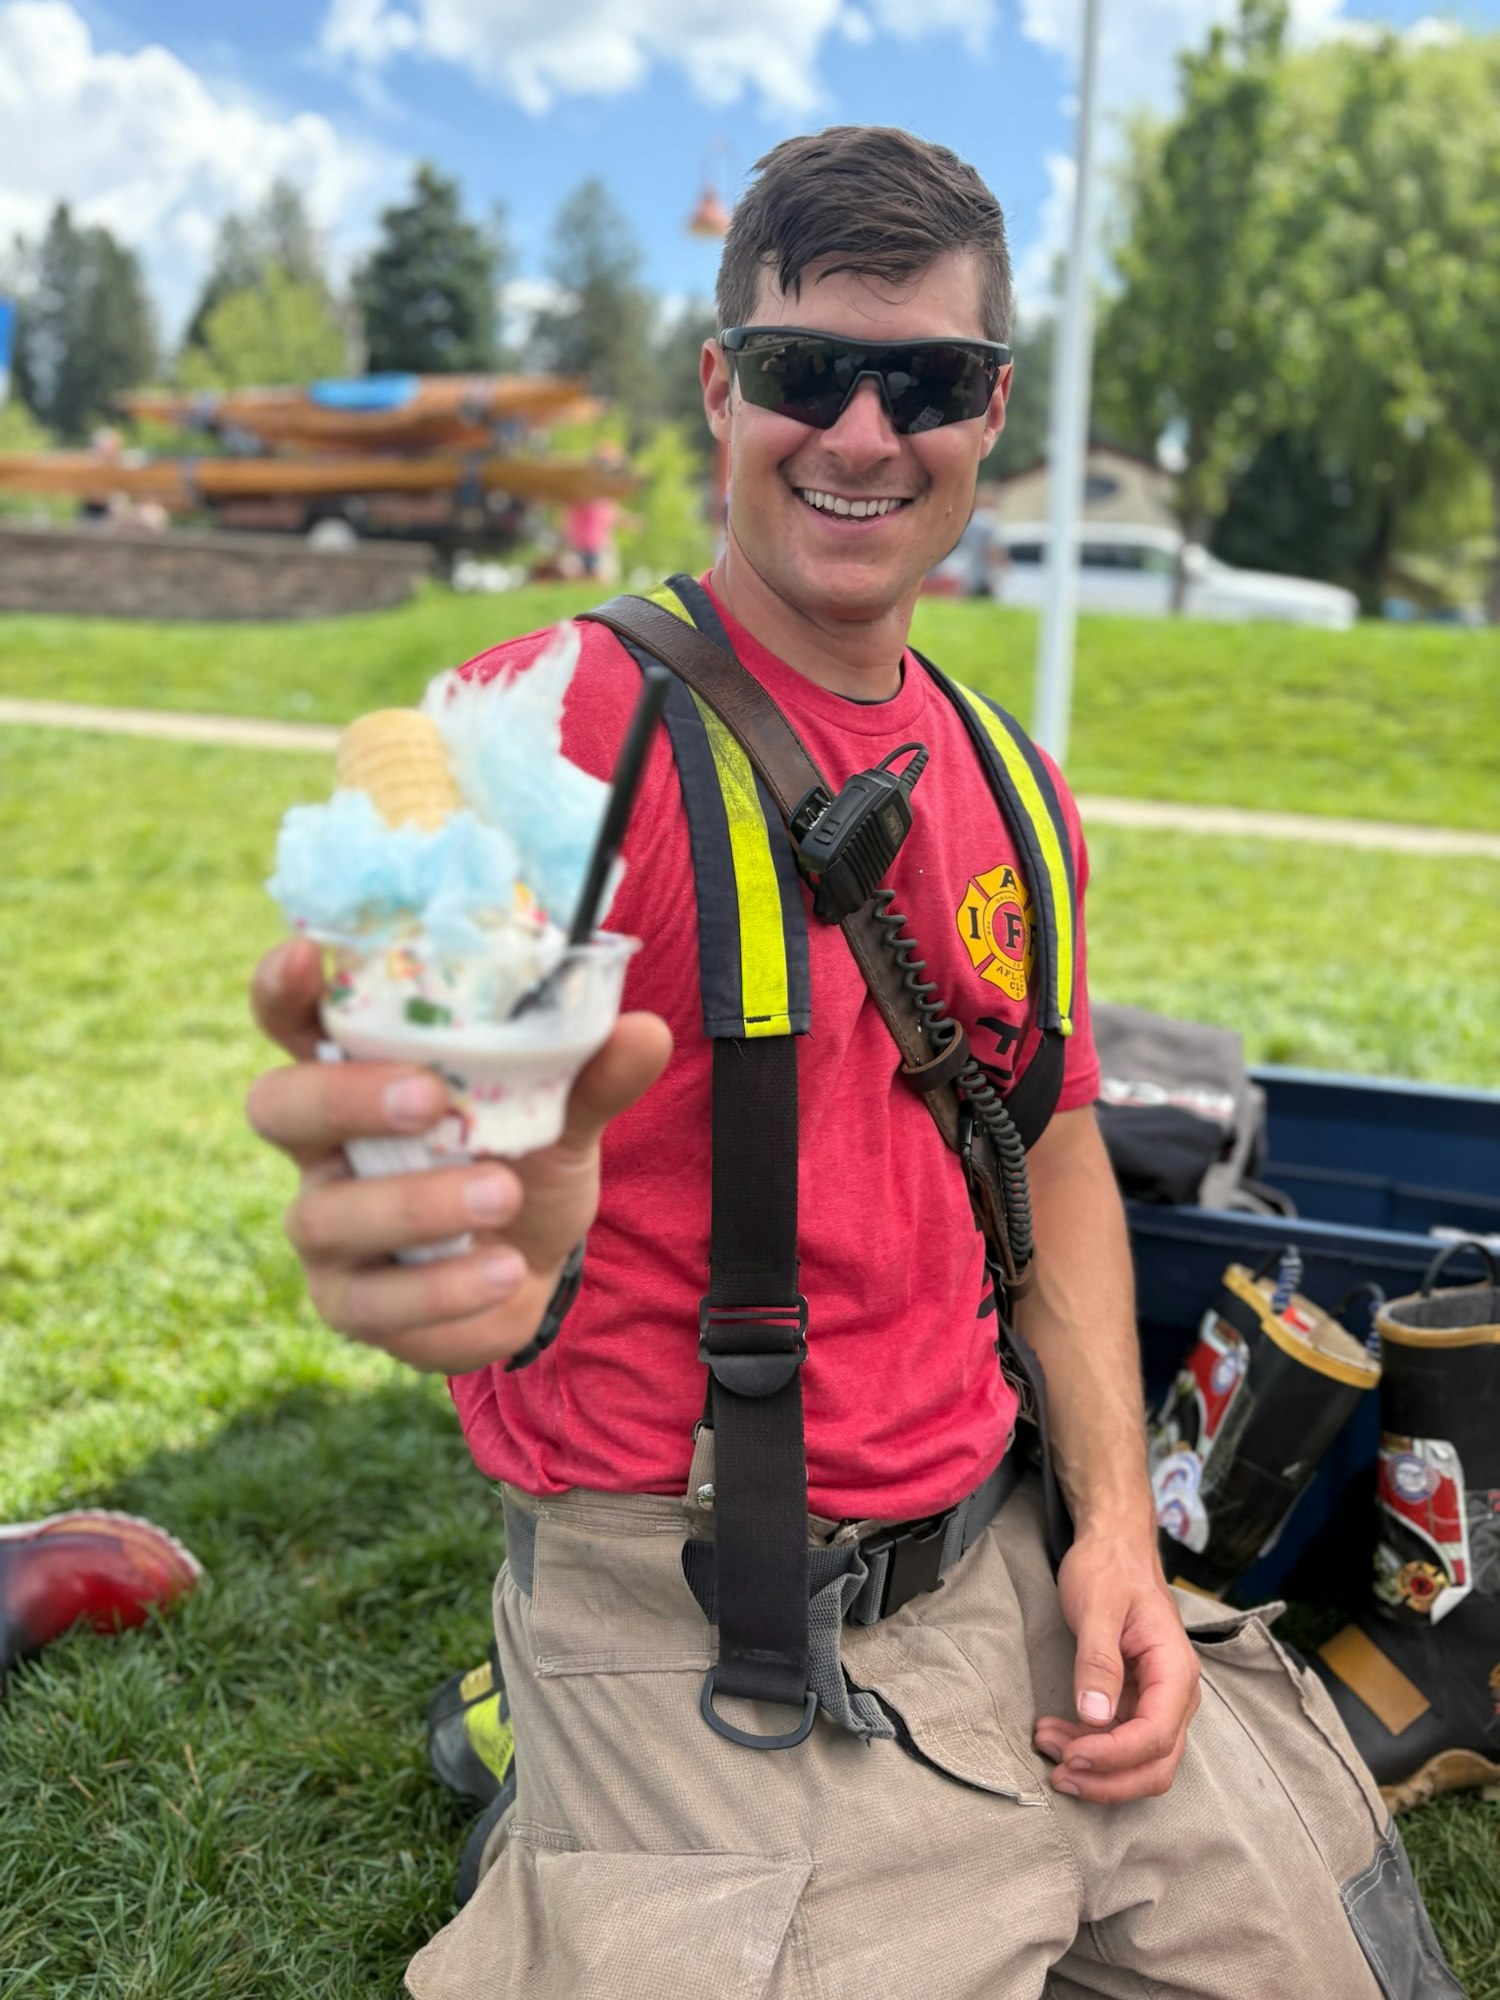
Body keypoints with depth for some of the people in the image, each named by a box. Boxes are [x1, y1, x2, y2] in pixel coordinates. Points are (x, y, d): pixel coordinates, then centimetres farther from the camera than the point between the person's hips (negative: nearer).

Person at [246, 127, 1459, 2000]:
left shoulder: (1012, 789, 6)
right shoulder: (563, 713, -14)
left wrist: (1115, 1521, 3)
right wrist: (486, 1246, -51)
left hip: (998, 1573, 6)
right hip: (689, 1645, -6)